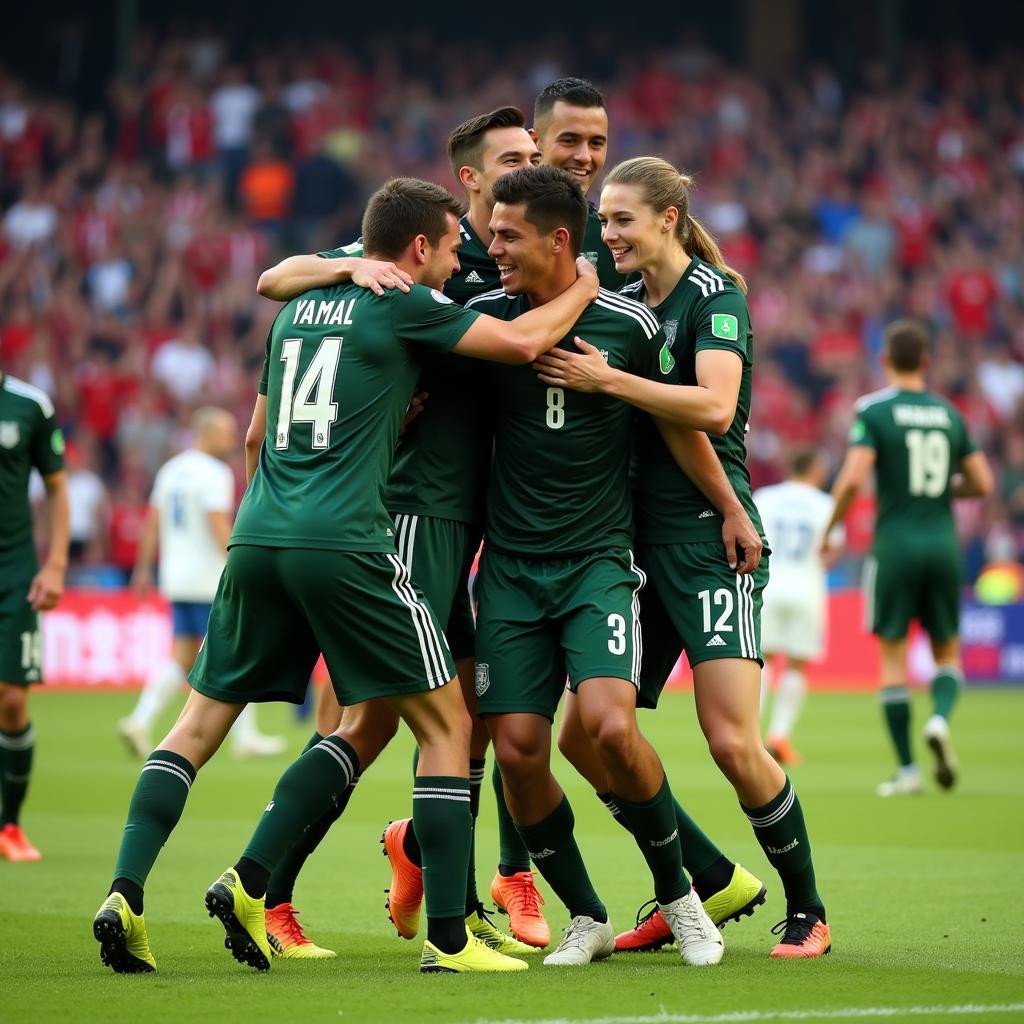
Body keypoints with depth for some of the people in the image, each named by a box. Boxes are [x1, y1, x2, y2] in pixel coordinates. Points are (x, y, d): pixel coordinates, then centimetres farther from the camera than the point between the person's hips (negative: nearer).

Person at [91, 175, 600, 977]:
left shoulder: (299, 307, 21)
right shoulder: (403, 305, 1)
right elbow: (523, 341, -4)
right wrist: (583, 287, 14)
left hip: (258, 539, 7)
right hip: (344, 543, -7)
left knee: (201, 722, 13)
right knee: (446, 725, 2)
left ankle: (126, 896, -1)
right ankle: (448, 937, -2)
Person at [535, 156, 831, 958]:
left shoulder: (714, 295, -7)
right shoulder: (622, 303, 15)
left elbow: (715, 408, -22)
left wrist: (605, 379, -25)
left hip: (710, 538, -8)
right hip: (636, 543, 8)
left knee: (733, 742, -15)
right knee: (585, 735, 1)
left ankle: (808, 914, 2)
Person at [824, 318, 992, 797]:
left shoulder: (874, 411, -6)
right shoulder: (949, 414, 7)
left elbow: (853, 479, -17)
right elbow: (982, 484, 8)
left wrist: (830, 528, -2)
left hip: (895, 543, -3)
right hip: (943, 543, 3)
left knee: (892, 657, 4)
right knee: (947, 653, 15)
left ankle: (906, 769, 0)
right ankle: (939, 718, -16)